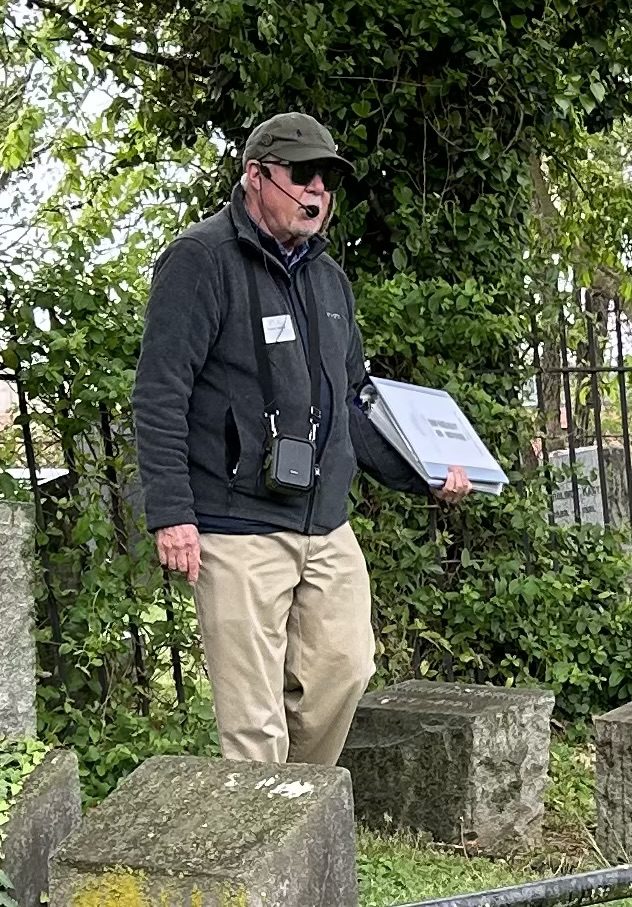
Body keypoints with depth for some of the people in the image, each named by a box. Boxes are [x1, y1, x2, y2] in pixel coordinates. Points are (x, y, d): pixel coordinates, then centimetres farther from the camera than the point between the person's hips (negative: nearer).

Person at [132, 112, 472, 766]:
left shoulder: (328, 276, 18)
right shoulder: (201, 260, -6)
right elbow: (159, 396, -12)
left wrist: (422, 476, 17)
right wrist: (170, 512, -18)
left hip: (327, 528, 8)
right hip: (239, 529, -7)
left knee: (345, 668, 6)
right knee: (253, 718, -4)